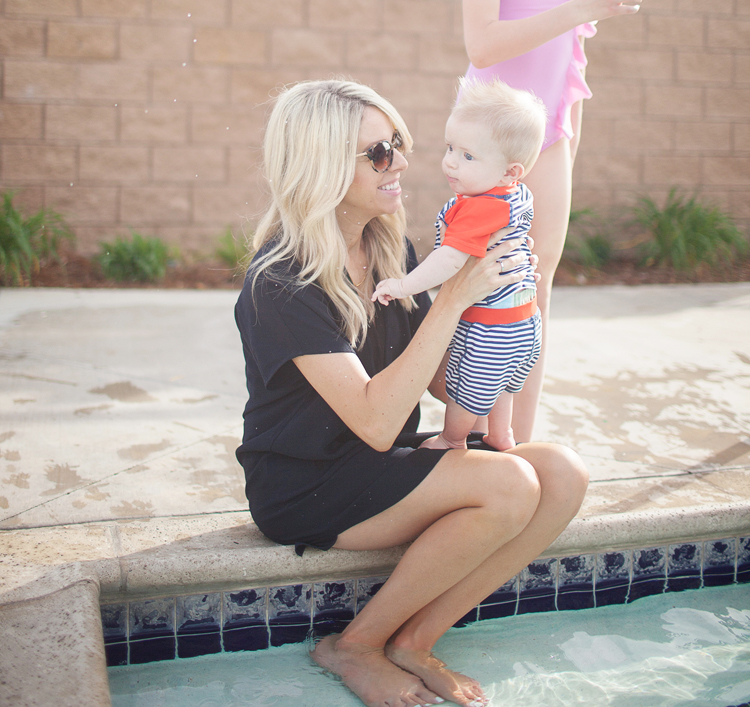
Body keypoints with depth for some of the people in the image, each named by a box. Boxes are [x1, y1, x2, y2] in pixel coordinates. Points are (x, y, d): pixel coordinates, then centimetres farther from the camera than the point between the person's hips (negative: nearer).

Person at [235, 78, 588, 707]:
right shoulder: (281, 283, -19)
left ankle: (412, 642, -1)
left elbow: (441, 378, 7)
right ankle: (355, 646, -5)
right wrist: (456, 297, -25)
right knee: (509, 485, -26)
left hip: (380, 474, 7)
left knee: (564, 476, -13)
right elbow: (376, 422, -26)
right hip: (302, 492, -7)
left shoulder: (391, 248, 4)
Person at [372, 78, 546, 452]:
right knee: (498, 383, 31)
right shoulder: (520, 197, -1)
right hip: (523, 321, 9)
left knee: (464, 389, 16)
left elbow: (451, 259, -38)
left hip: (488, 330, -9)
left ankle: (452, 440, 38)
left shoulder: (479, 209, -31)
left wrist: (404, 285, -35)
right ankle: (500, 438, 47)